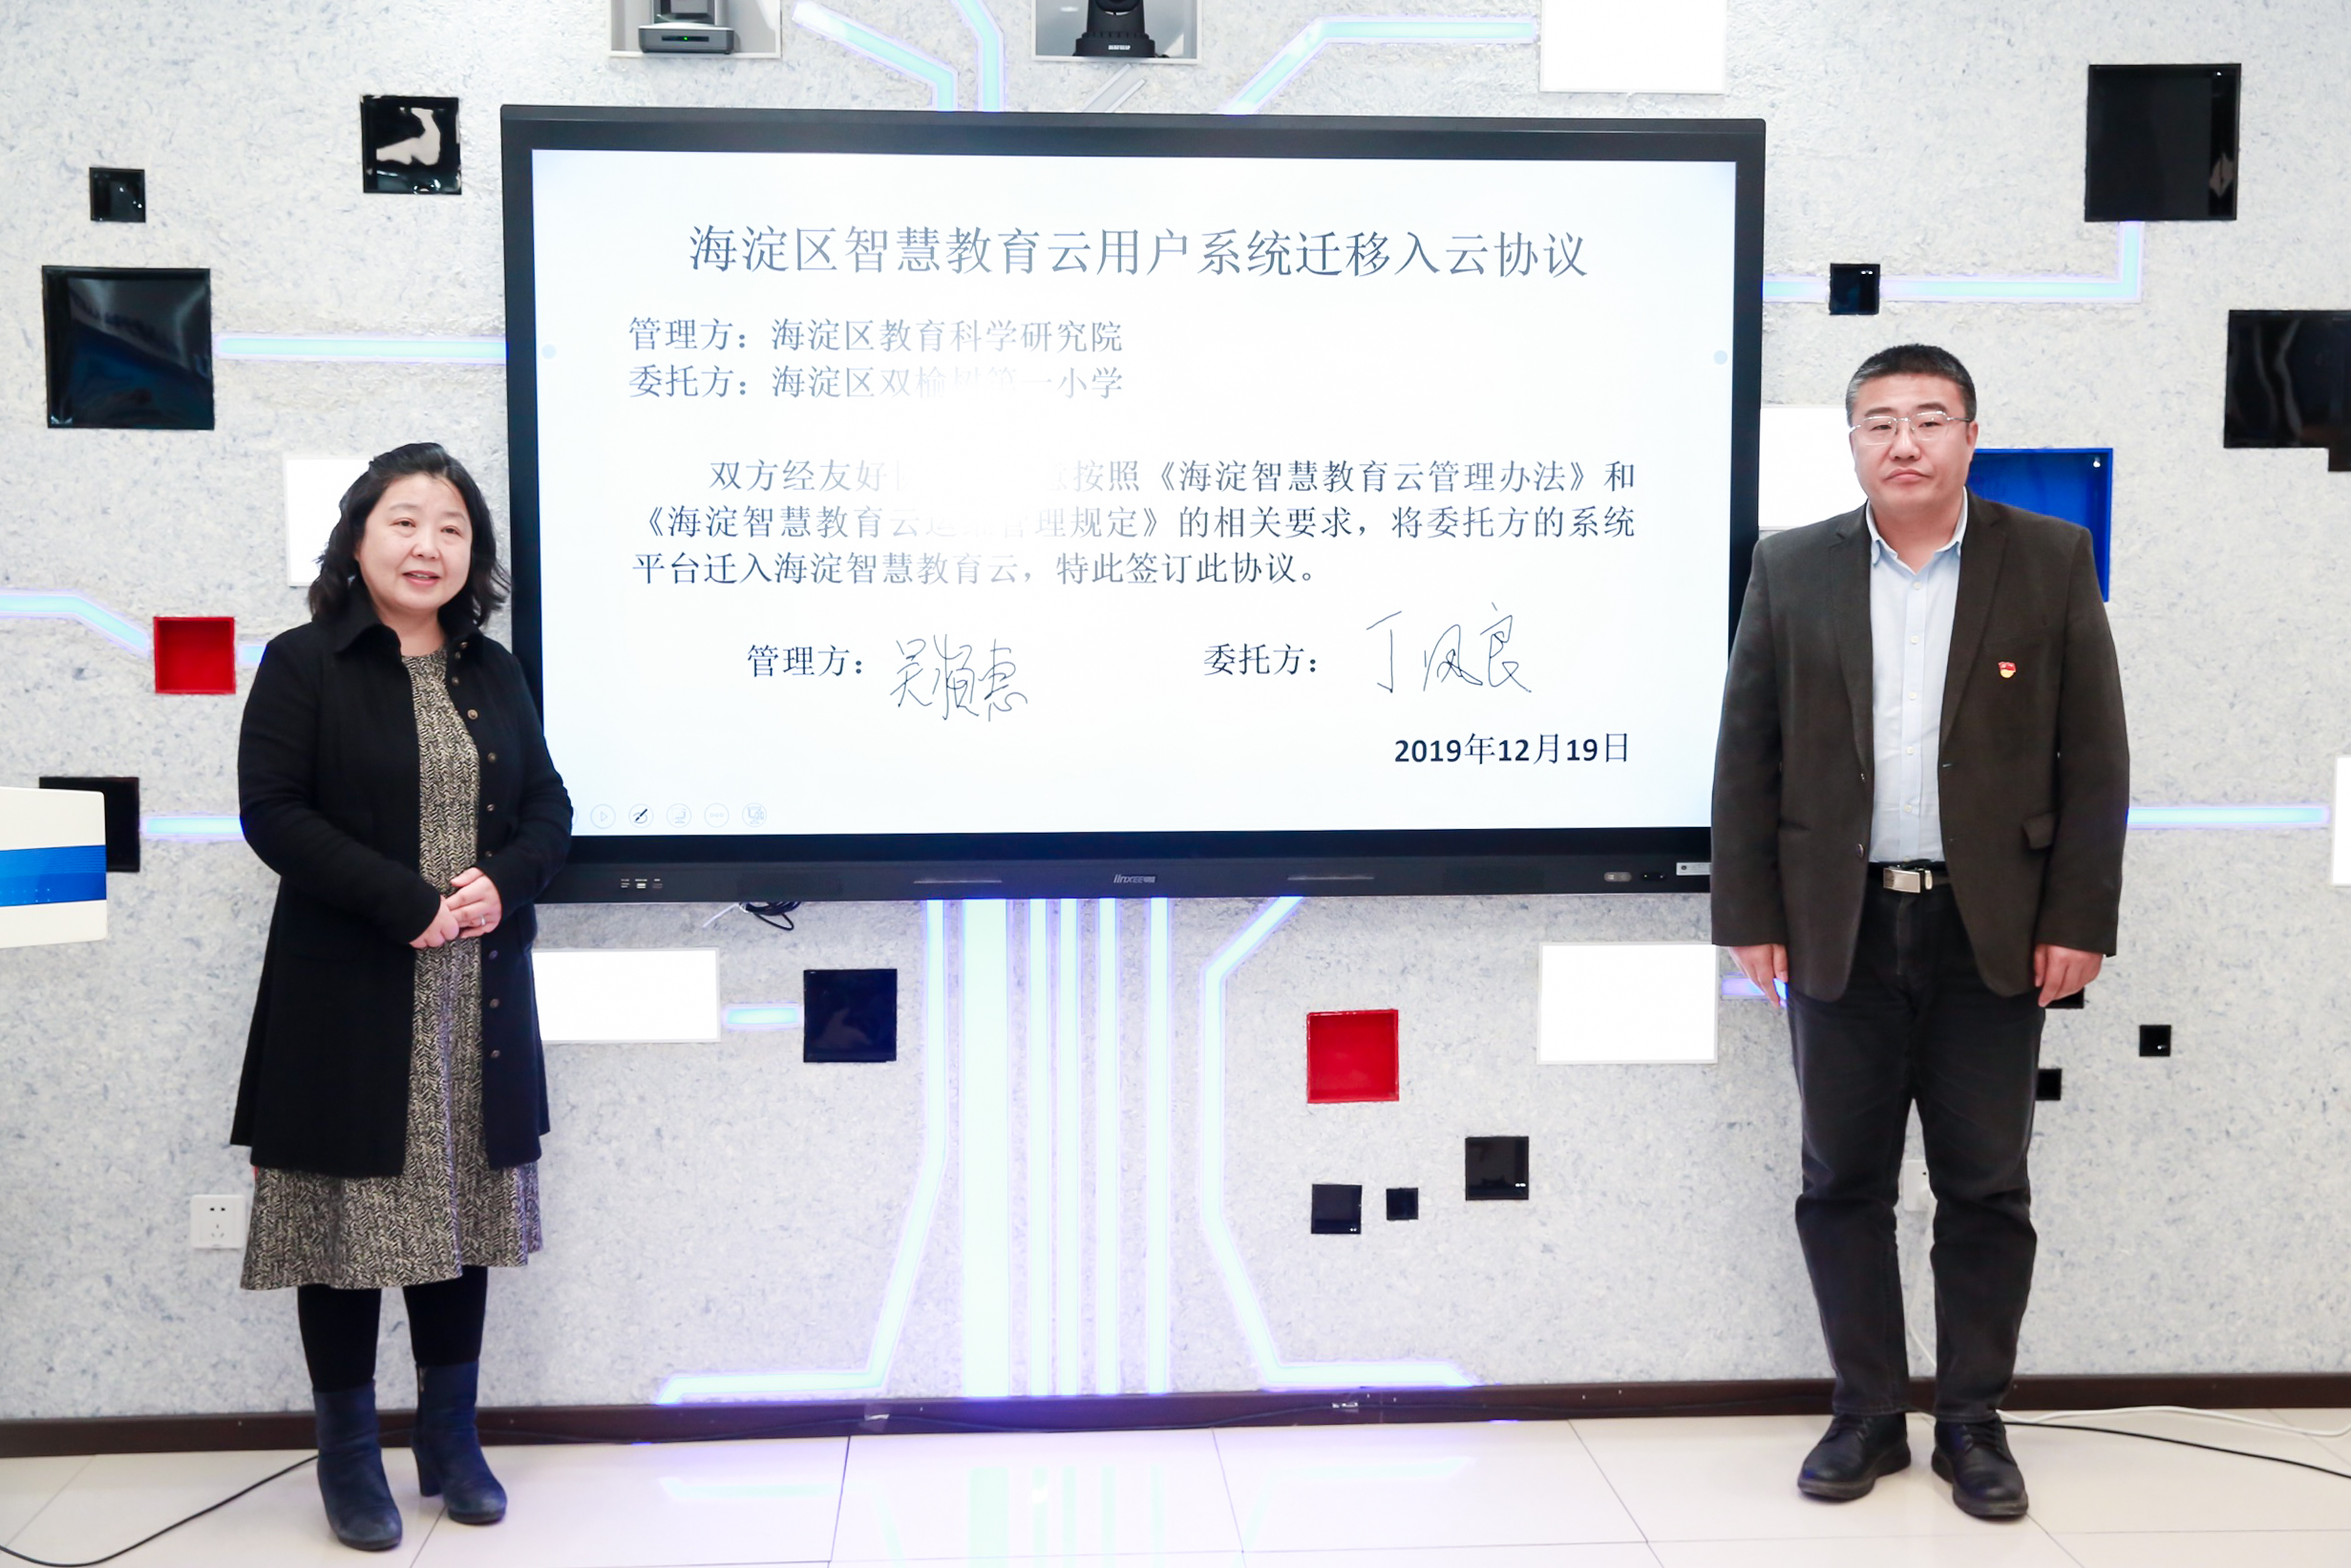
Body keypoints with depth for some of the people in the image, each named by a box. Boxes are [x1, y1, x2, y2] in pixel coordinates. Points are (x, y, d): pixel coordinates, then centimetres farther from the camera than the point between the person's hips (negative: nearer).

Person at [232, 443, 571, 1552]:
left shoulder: (493, 673, 12)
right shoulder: (303, 665, -3)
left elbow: (548, 806, 10)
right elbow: (273, 812, -12)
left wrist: (502, 883, -10)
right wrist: (407, 902, -19)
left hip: (480, 1001, 4)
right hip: (348, 1002, -4)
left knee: (460, 1211, 11)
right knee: (355, 1216, 4)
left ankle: (450, 1441, 26)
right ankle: (347, 1457, 21)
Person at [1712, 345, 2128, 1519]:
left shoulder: (2051, 561, 2)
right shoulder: (1792, 569, 4)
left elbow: (2094, 753, 0)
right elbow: (1746, 752, 2)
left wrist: (2077, 919, -5)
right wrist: (1749, 914, -2)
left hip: (1992, 933, 0)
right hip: (1838, 929, 1)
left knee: (1985, 1190, 8)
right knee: (1843, 1183, 8)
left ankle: (1973, 1423, 23)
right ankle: (1866, 1417, 22)